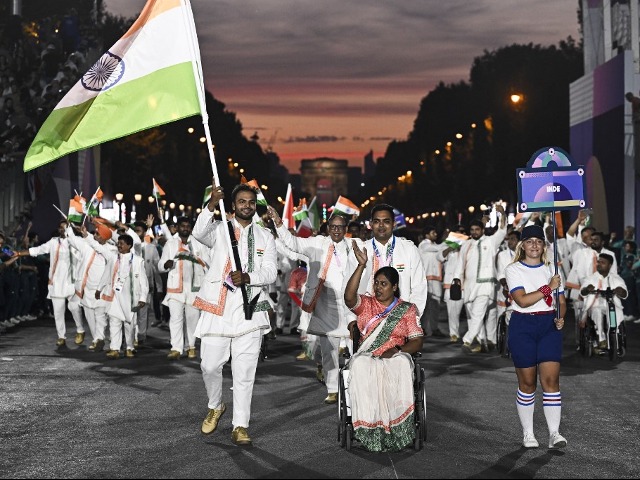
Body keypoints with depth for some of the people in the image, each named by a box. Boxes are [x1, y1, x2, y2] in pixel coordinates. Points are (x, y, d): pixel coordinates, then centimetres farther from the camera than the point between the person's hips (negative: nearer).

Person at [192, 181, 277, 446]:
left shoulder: (265, 236, 12)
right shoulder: (219, 229, 7)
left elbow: (270, 272, 2)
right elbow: (199, 233, -16)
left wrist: (247, 277, -17)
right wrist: (212, 205, -31)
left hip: (249, 311, 0)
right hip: (217, 308, 0)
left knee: (244, 372, -1)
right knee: (209, 365, 3)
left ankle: (240, 426, 6)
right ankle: (216, 407, 30)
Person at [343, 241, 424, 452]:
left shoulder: (406, 309, 14)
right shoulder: (365, 304, 15)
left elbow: (417, 341, 6)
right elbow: (349, 297, -9)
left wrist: (397, 350, -14)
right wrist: (361, 266, -16)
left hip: (396, 357, 0)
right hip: (366, 357, 1)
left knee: (400, 367, -38)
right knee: (360, 368, -36)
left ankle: (396, 430, -34)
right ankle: (370, 430, -36)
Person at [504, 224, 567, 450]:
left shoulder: (551, 269, 13)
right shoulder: (513, 270, 0)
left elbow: (561, 301, 14)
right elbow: (522, 300, -14)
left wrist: (561, 318, -6)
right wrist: (548, 288, -17)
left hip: (549, 326, 3)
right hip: (522, 326, -3)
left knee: (551, 379, -7)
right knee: (527, 382, 3)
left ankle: (554, 433, -6)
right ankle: (527, 433, 15)